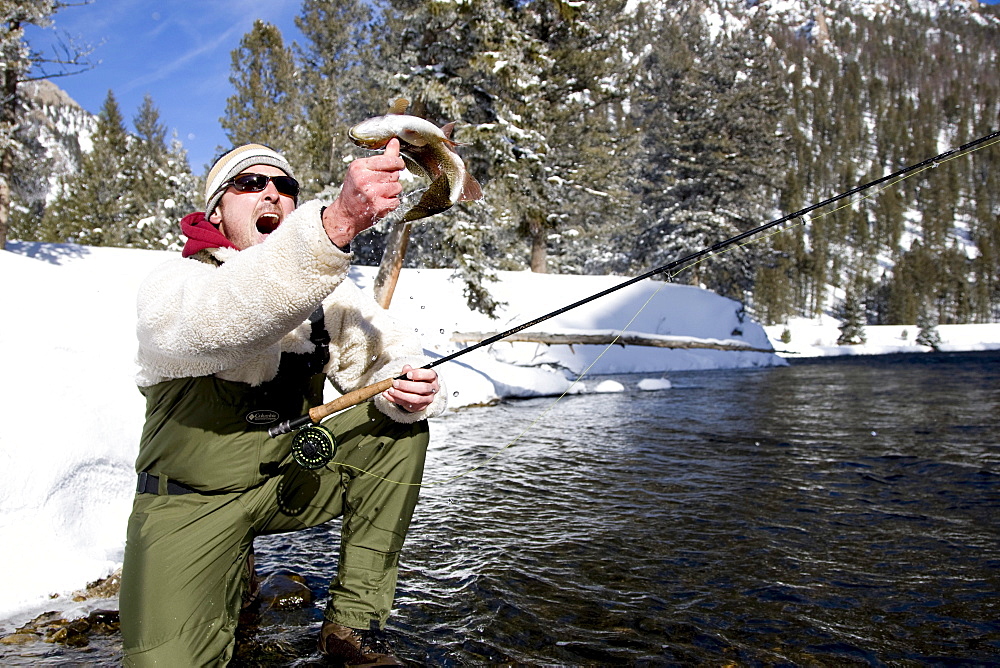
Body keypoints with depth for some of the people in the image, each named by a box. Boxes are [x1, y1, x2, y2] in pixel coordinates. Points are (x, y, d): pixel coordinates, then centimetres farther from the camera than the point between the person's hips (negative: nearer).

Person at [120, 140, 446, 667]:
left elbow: (380, 357, -6)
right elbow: (217, 319, -40)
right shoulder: (173, 283, -15)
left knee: (401, 426, -15)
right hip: (192, 499, -4)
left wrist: (407, 387, -32)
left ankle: (352, 622, -6)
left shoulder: (325, 290, 2)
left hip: (292, 478, 5)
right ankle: (229, 563, 13)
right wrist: (337, 223, -55)